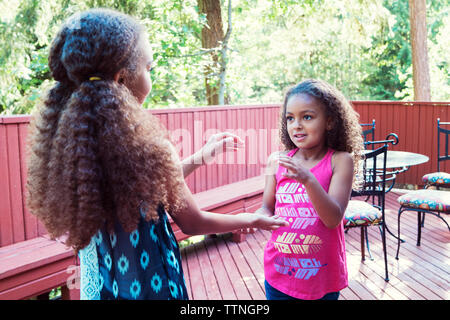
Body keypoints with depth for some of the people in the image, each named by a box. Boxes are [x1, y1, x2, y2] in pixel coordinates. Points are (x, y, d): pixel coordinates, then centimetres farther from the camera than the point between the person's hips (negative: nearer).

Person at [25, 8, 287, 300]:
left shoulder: (69, 138, -6)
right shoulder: (147, 142, -26)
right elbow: (193, 223, -11)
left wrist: (202, 155, 16)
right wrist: (251, 220, 5)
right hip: (149, 285, -6)